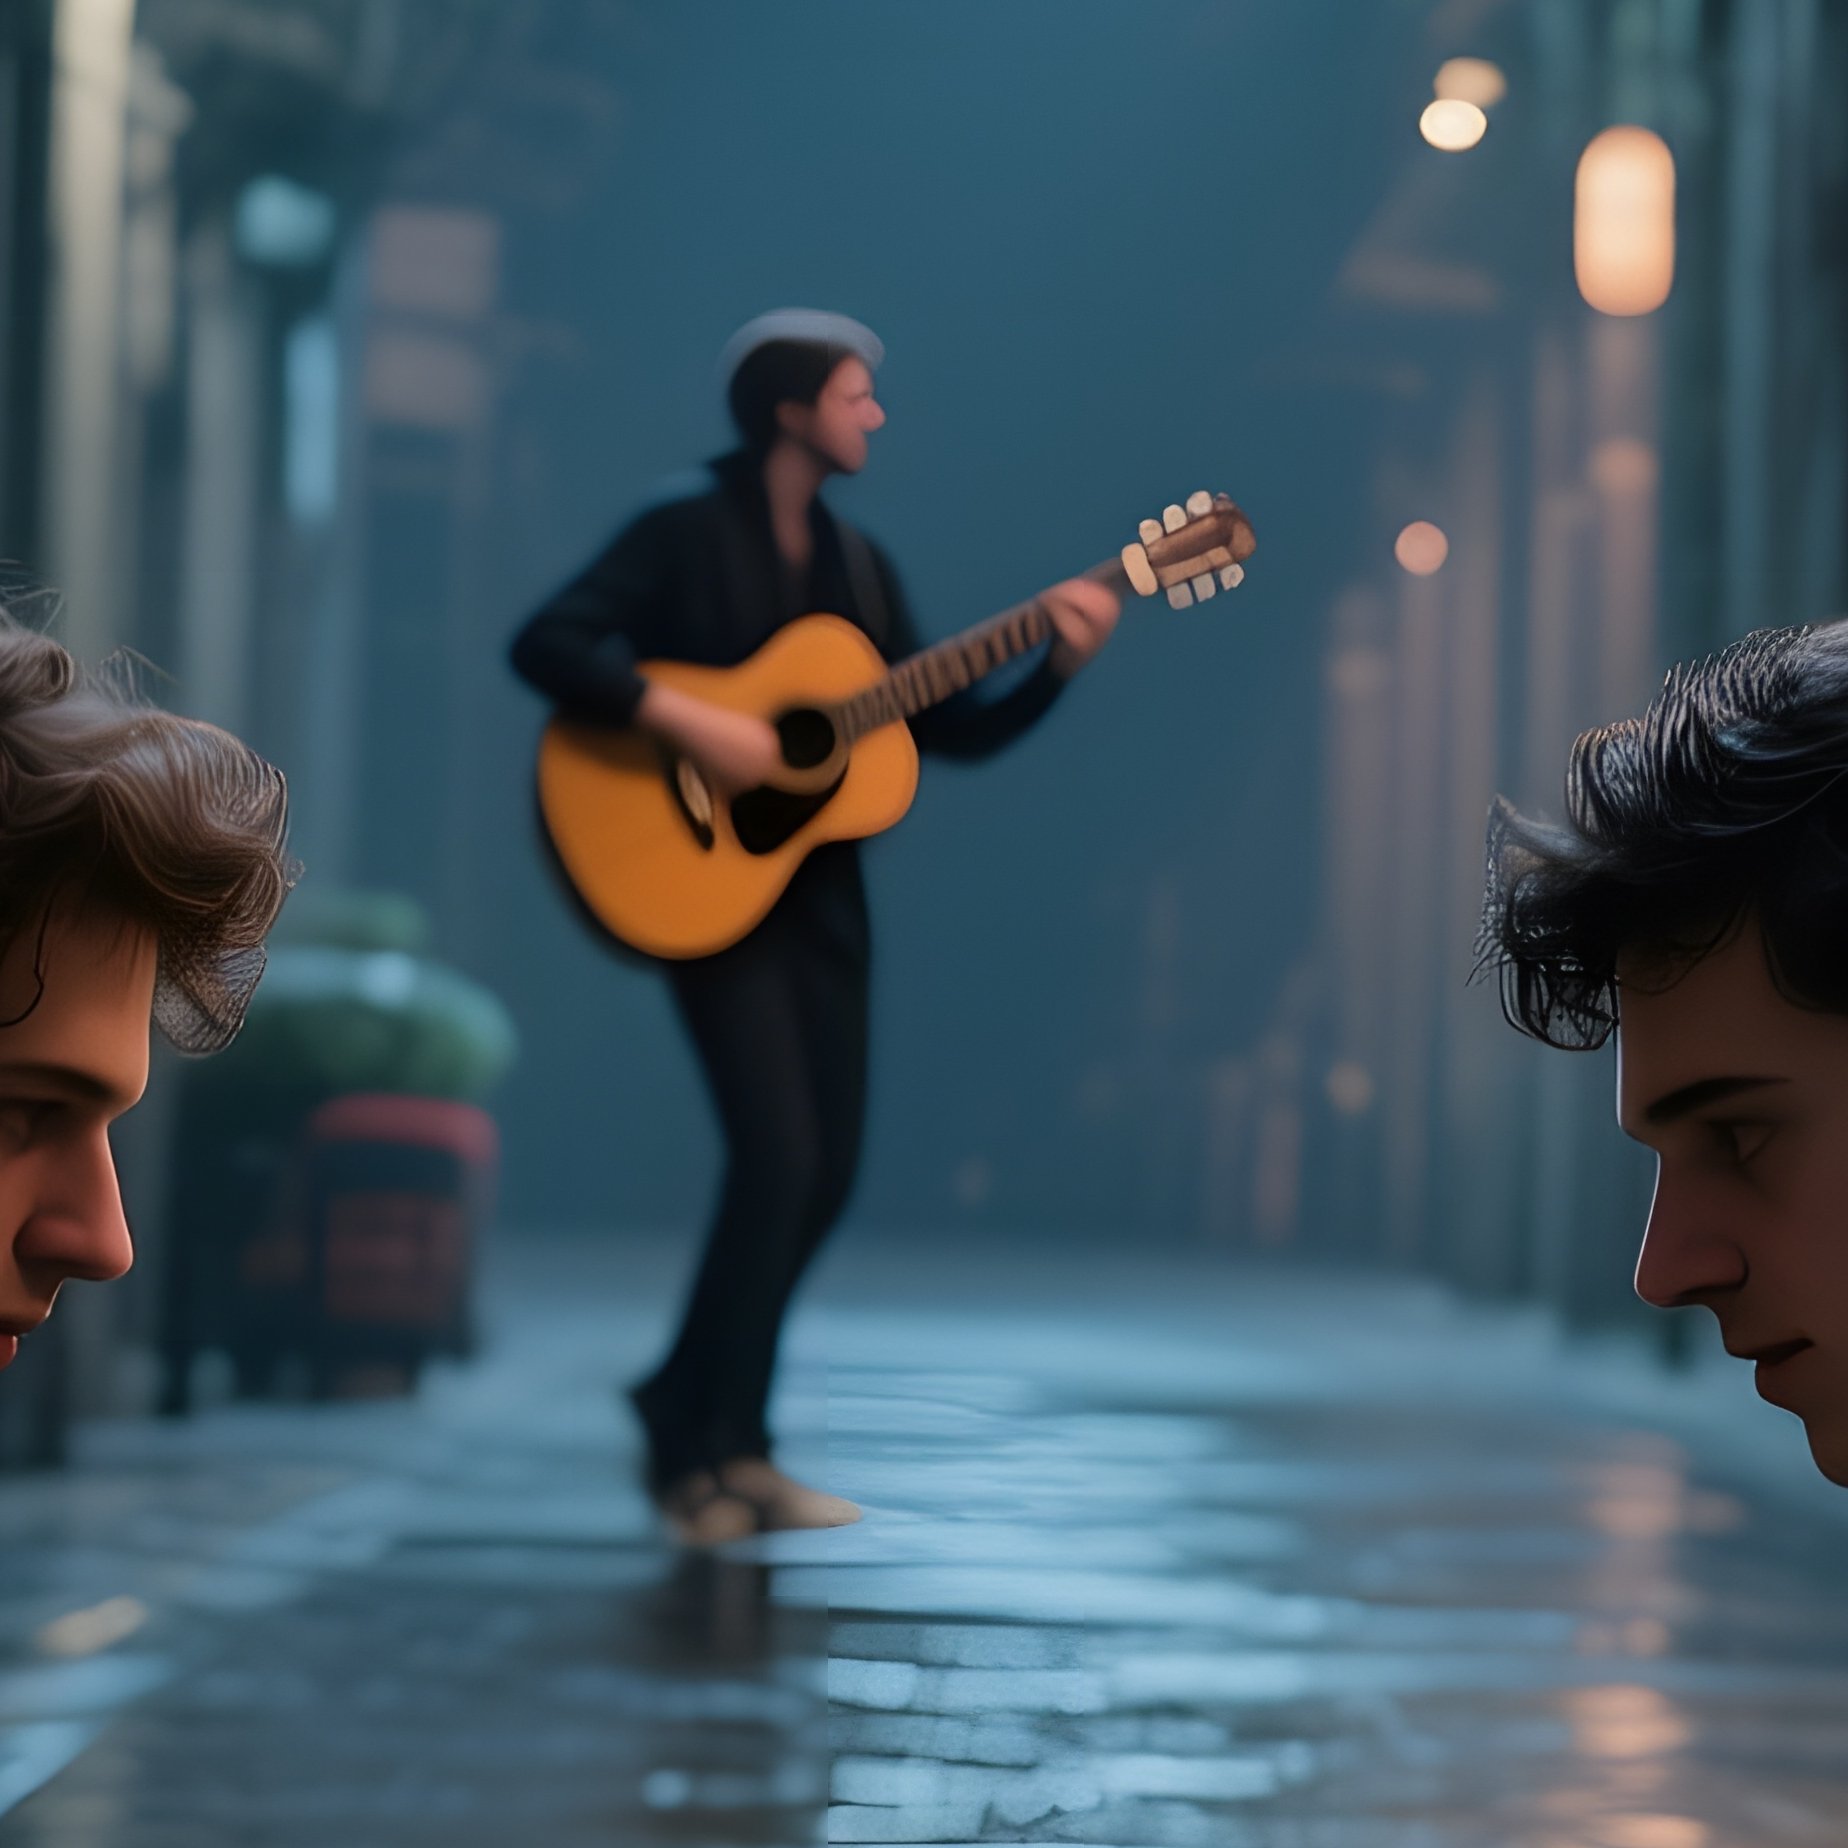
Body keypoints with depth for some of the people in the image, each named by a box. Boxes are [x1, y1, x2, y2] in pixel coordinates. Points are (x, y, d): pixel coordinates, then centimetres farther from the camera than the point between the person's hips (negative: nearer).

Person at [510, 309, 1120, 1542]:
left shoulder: (856, 563, 14)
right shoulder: (685, 536, -7)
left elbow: (950, 730, 14)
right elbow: (546, 645, -19)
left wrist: (1059, 666, -1)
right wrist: (691, 722, -26)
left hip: (819, 892, 7)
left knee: (826, 1172, 6)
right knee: (778, 1155, -14)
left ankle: (713, 1422, 21)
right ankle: (695, 1444, 2)